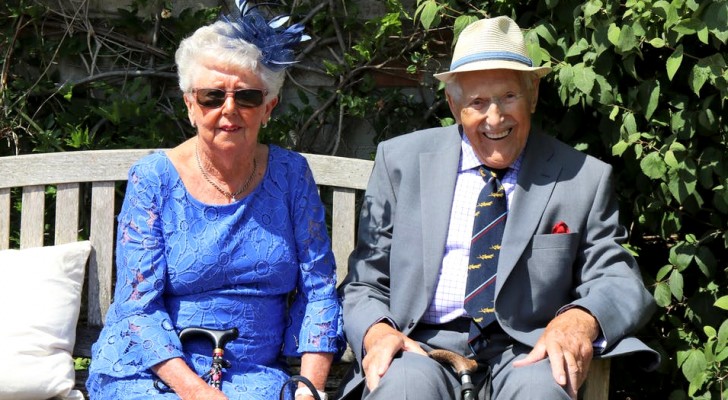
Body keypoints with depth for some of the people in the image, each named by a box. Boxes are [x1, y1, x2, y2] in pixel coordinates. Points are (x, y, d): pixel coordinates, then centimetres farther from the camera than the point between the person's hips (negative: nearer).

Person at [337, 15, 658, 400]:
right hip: (423, 347, 0)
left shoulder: (583, 178, 6)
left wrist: (582, 318, -20)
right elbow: (365, 282, 9)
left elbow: (620, 282, 4)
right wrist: (376, 331, -14)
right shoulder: (400, 162, 8)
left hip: (523, 353, 1)